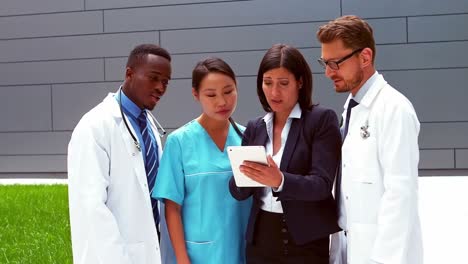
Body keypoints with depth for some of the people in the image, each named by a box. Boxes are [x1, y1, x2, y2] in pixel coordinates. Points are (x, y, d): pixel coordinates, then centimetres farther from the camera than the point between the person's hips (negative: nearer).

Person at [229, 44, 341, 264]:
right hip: (260, 240, 4)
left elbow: (322, 184, -14)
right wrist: (246, 174, -17)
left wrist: (280, 181, -30)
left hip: (307, 242, -4)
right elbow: (238, 191, 5)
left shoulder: (322, 119, -6)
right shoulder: (255, 127, 7)